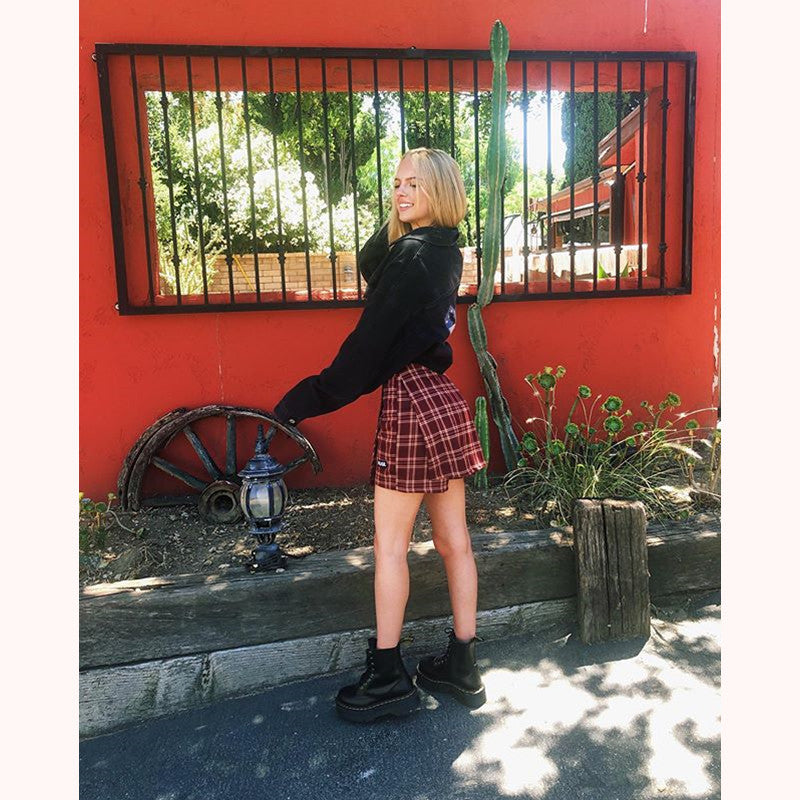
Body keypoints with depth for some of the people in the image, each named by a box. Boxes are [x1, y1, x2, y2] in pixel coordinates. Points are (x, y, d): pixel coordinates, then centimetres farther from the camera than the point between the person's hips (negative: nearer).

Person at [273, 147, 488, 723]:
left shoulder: (412, 254, -13)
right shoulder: (445, 251, 14)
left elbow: (370, 342, -15)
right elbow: (370, 265, 24)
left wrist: (311, 398, -10)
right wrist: (400, 218, 12)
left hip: (411, 400, -9)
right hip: (443, 397, 9)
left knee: (390, 546, 2)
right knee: (453, 539, 13)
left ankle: (389, 679, 15)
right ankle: (462, 666, 25)